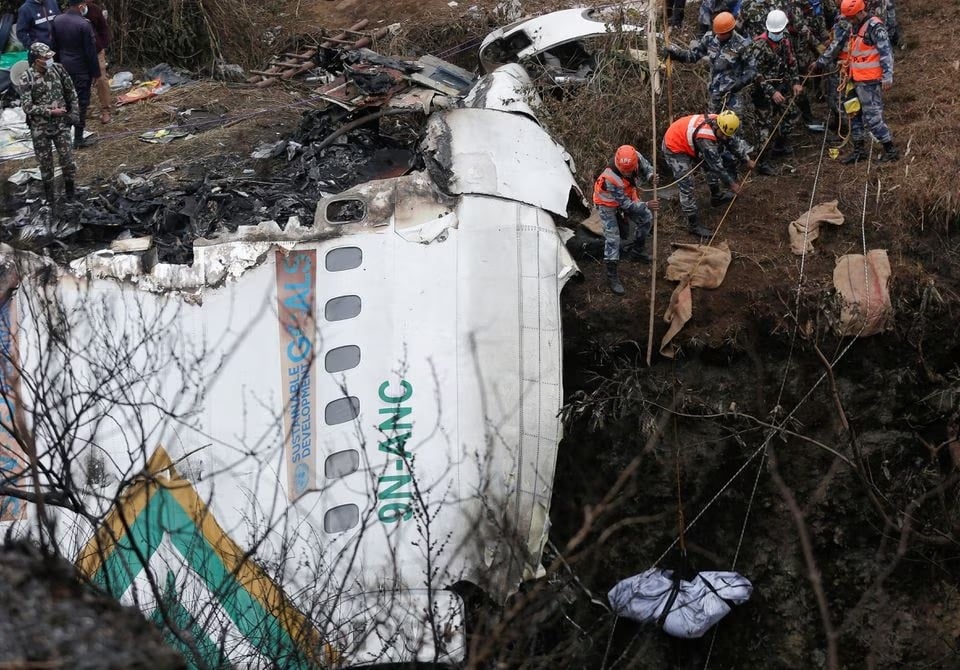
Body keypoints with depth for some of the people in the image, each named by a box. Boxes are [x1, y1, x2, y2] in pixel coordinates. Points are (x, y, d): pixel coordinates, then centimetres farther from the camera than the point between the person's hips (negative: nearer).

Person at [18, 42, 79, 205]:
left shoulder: (57, 69, -5)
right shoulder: (26, 79, -16)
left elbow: (71, 92, 7)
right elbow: (27, 107, -17)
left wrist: (74, 112, 1)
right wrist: (50, 112, -20)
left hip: (61, 124, 2)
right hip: (40, 128, -2)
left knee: (67, 157, 3)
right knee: (45, 161, 9)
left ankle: (70, 190, 22)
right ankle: (49, 194, 25)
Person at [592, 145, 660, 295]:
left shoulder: (636, 157, -31)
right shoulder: (611, 178, -45)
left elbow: (646, 166, -7)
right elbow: (625, 204, -33)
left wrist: (650, 176, -30)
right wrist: (646, 205, -42)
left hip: (626, 195, 7)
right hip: (607, 203, -7)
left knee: (646, 218, 14)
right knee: (612, 237, -11)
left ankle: (636, 249, 38)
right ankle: (612, 275, -2)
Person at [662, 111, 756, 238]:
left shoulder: (719, 124, -14)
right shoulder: (706, 139, -38)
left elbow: (734, 142, 3)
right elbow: (716, 165, -26)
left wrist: (747, 160, -2)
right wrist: (731, 183, -16)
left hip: (688, 144, 9)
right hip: (674, 149, -9)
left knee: (711, 163, 21)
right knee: (687, 186, -11)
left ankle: (715, 196, 43)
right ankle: (693, 224, -3)